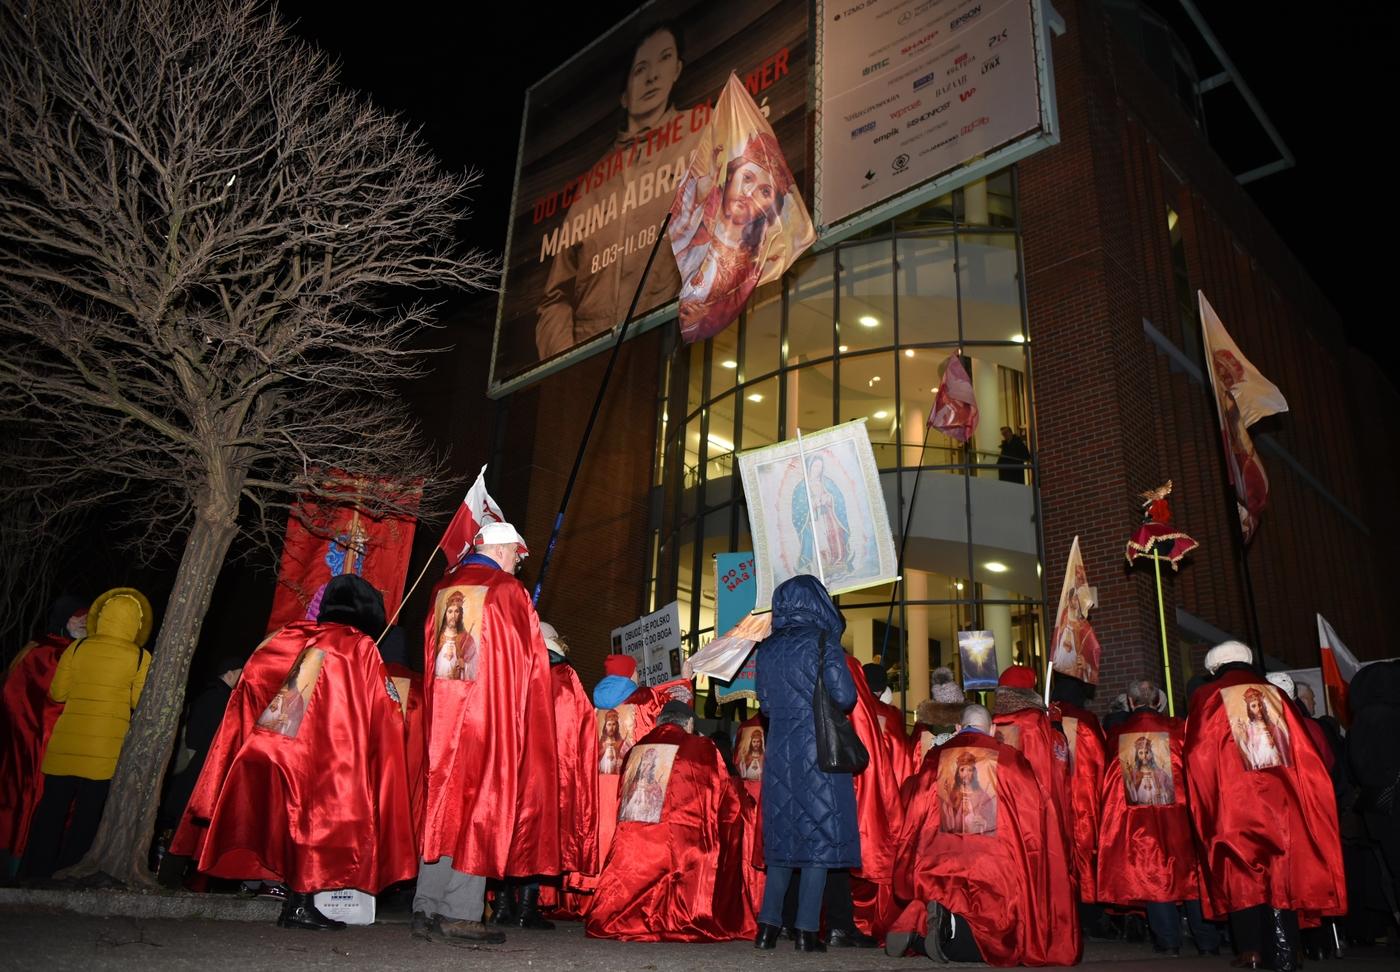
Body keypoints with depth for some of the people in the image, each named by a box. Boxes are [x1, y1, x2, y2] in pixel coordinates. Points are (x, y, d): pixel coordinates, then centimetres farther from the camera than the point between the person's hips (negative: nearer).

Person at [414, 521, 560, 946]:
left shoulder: (444, 588, 13)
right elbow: (525, 655, -2)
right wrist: (541, 638, 17)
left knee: (444, 805, 10)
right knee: (481, 805, -2)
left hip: (444, 709, 6)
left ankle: (426, 910, 10)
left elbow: (432, 652, 17)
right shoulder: (506, 589, -5)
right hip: (490, 712, -6)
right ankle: (460, 912, -3)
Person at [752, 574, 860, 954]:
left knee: (783, 834, 13)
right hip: (819, 750, -5)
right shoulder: (823, 641, -6)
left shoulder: (767, 648, 9)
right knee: (819, 834, 2)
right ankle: (807, 930, 2)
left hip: (780, 749, 5)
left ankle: (768, 926, 13)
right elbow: (844, 697, -11)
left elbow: (765, 704, 13)